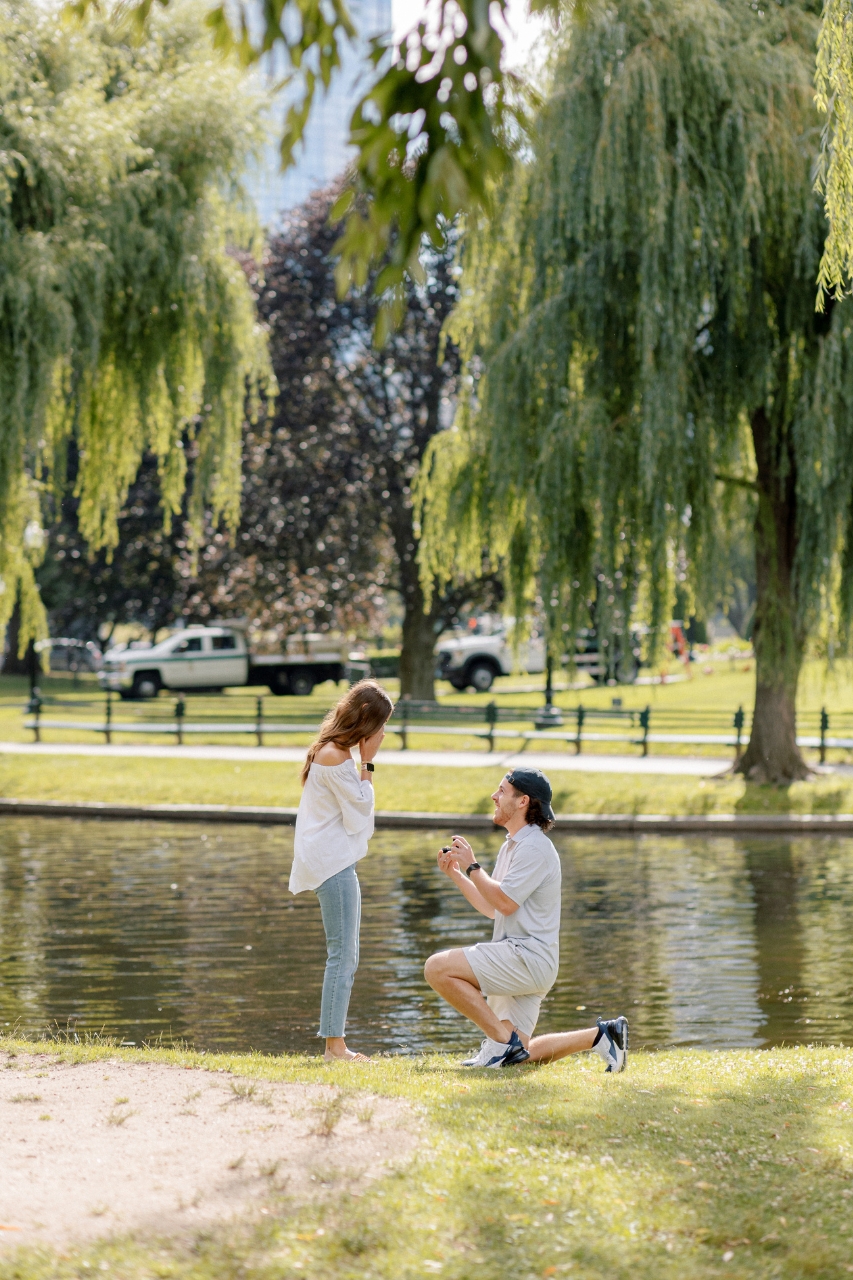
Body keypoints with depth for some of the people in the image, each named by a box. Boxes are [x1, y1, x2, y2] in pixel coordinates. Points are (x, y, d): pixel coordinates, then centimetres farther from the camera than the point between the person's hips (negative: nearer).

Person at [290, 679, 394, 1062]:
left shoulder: (331, 751, 16)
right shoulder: (336, 758, -16)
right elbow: (359, 814, -12)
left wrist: (363, 761, 10)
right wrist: (367, 762, -10)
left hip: (333, 861, 11)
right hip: (333, 863, -11)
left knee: (345, 956, 11)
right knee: (342, 954, -10)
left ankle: (335, 1043, 11)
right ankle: (334, 1044, -11)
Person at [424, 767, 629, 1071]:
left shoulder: (534, 847, -13)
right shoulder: (511, 846, 19)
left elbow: (505, 902, -21)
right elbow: (492, 908, 22)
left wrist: (472, 867, -10)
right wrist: (456, 875, 13)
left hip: (527, 957, -10)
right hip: (518, 965, 10)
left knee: (437, 968, -21)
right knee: (517, 1057, 10)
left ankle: (503, 1037, -16)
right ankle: (601, 1034, 13)